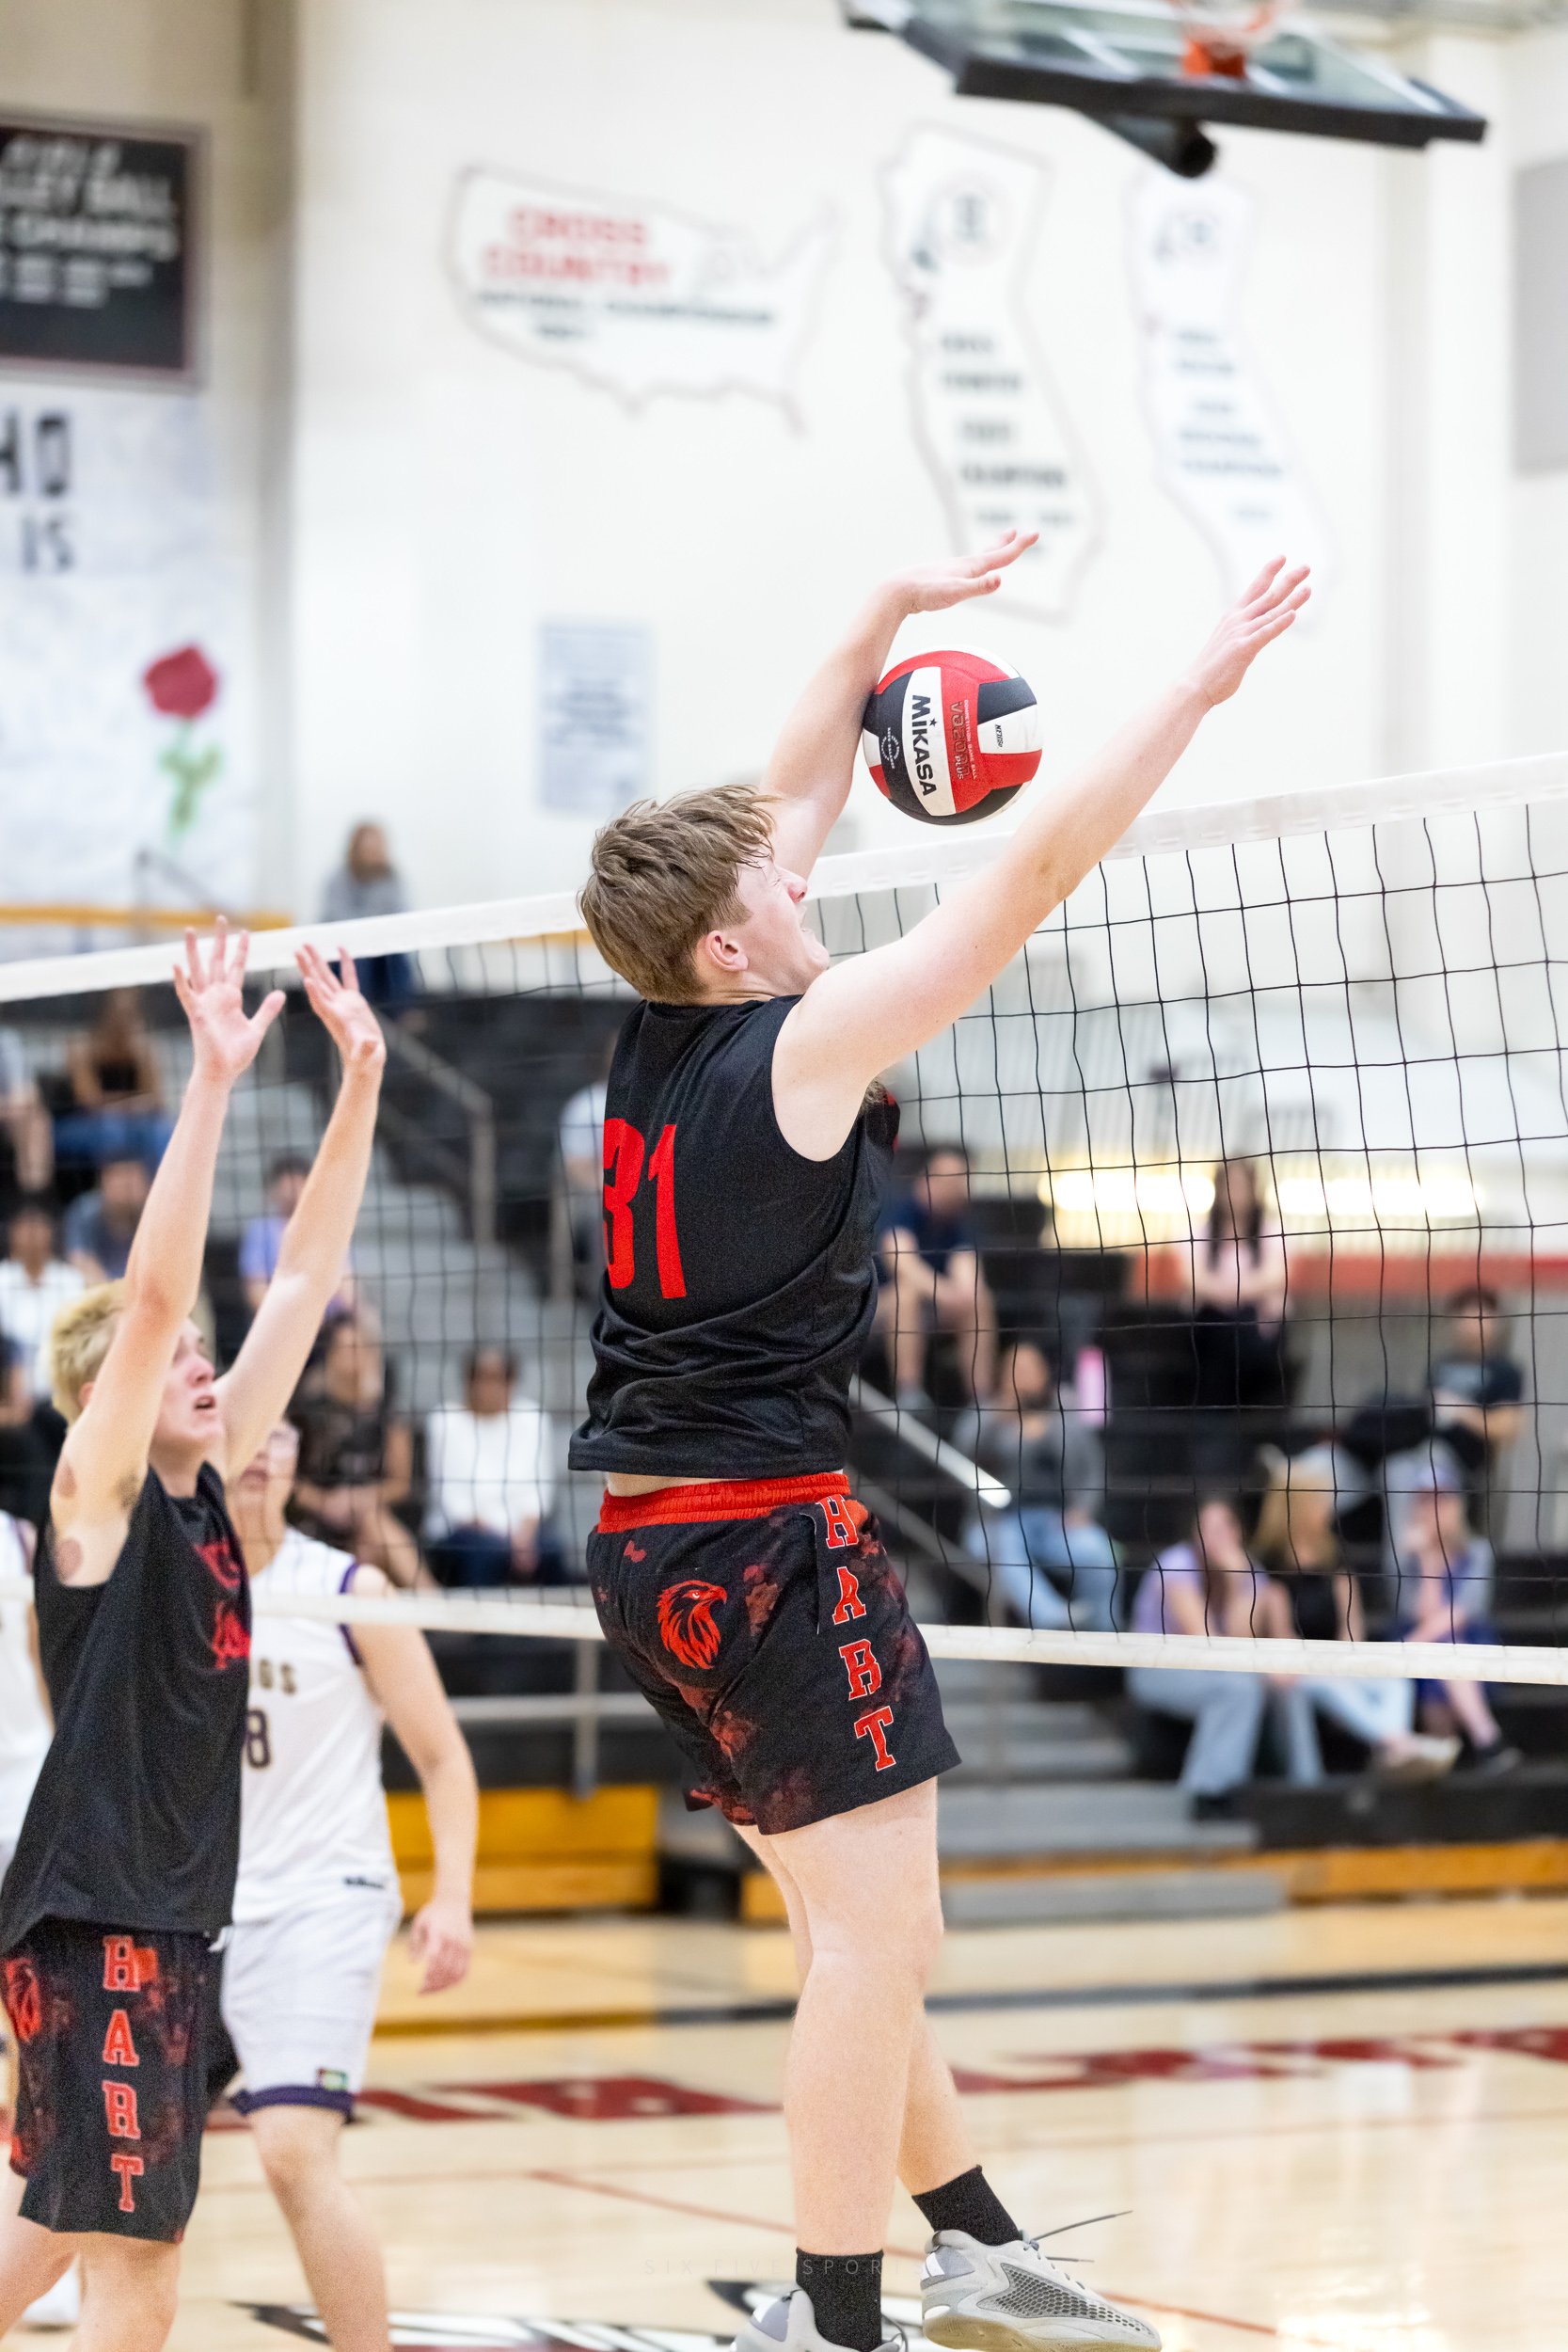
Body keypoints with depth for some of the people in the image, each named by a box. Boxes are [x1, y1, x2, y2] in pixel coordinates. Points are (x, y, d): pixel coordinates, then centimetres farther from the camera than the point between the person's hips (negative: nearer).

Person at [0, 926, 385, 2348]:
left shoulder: (203, 1489, 11)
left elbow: (305, 1276, 10)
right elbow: (155, 1292, -21)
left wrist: (362, 1077, 5)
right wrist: (213, 1079, -25)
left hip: (175, 1911, 8)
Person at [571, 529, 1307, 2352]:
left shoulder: (664, 1031, 7)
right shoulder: (806, 1038, -13)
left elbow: (787, 804, 21)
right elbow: (1038, 868, -12)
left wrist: (885, 623, 24)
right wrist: (1199, 685, -5)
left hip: (648, 1544, 9)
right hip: (766, 1532, -9)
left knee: (859, 1928, 16)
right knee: (875, 1931, -8)